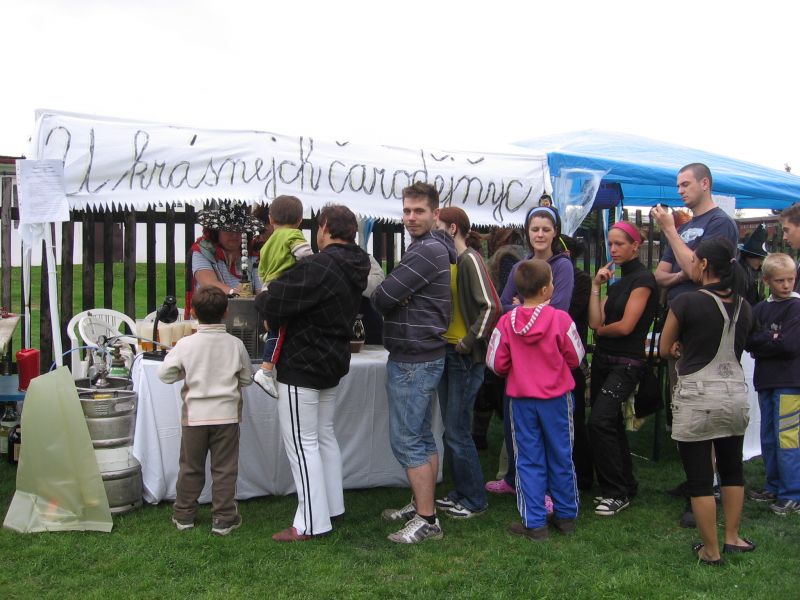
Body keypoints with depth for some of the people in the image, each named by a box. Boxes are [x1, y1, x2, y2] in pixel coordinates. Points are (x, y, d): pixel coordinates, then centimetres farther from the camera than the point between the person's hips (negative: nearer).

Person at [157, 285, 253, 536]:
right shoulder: (235, 344, -6)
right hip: (226, 415, 0)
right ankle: (223, 519, 13)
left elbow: (164, 374, -5)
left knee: (190, 468, 14)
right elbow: (246, 378, 3)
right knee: (224, 469, 8)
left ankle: (184, 515, 26)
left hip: (194, 415, 0)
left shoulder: (185, 344, -9)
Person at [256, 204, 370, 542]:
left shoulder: (316, 267, -24)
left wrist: (260, 299, -1)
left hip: (302, 367, -9)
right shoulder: (354, 268, 5)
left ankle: (311, 524, 6)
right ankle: (333, 508, 30)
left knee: (302, 443, -1)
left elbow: (272, 305, -25)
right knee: (325, 436, 20)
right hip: (333, 363, 9)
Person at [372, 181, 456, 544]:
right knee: (422, 437, 16)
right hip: (422, 355, 10)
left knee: (407, 441, -5)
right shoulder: (425, 247, 15)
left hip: (413, 360, -10)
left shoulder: (428, 250, -18)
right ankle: (420, 505, 27)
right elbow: (396, 296, 11)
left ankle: (427, 521, 2)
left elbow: (382, 297, -21)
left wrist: (388, 301, 1)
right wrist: (397, 301, -11)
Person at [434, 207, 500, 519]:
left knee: (457, 431, -2)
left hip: (465, 358, -9)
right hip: (446, 353, 9)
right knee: (451, 430, 14)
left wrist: (469, 341, -18)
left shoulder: (470, 259, -14)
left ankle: (475, 500, 12)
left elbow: (492, 307, -21)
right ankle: (461, 491, 27)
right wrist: (443, 340, 7)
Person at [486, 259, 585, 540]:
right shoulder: (560, 319, -14)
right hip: (556, 398, 0)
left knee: (529, 460, 9)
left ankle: (534, 523, 11)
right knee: (560, 458, 14)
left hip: (521, 399, 1)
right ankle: (566, 516, 27)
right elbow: (575, 358, -4)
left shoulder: (506, 322, -10)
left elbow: (496, 364, -5)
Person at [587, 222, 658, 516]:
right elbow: (595, 321, 3)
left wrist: (601, 330, 2)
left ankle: (617, 492, -5)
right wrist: (596, 286, 1)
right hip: (602, 359, 9)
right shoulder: (616, 282, 15)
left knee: (600, 421, -18)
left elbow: (626, 326, -16)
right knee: (611, 424, 14)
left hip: (626, 362, -9)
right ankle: (625, 486, 27)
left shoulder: (643, 279, -10)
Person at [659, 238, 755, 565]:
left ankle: (711, 550, 12)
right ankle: (732, 538, 32)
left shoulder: (686, 302, -14)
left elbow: (665, 349, -3)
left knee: (700, 479, 4)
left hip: (697, 398, -6)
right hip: (735, 393, 6)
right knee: (732, 469, 21)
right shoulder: (743, 306, 4)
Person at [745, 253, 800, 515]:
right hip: (765, 381, 6)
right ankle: (774, 487, 27)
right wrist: (772, 339, -13)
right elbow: (748, 341, 2)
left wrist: (761, 342, -7)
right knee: (768, 439, 14)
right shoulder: (761, 308, 10)